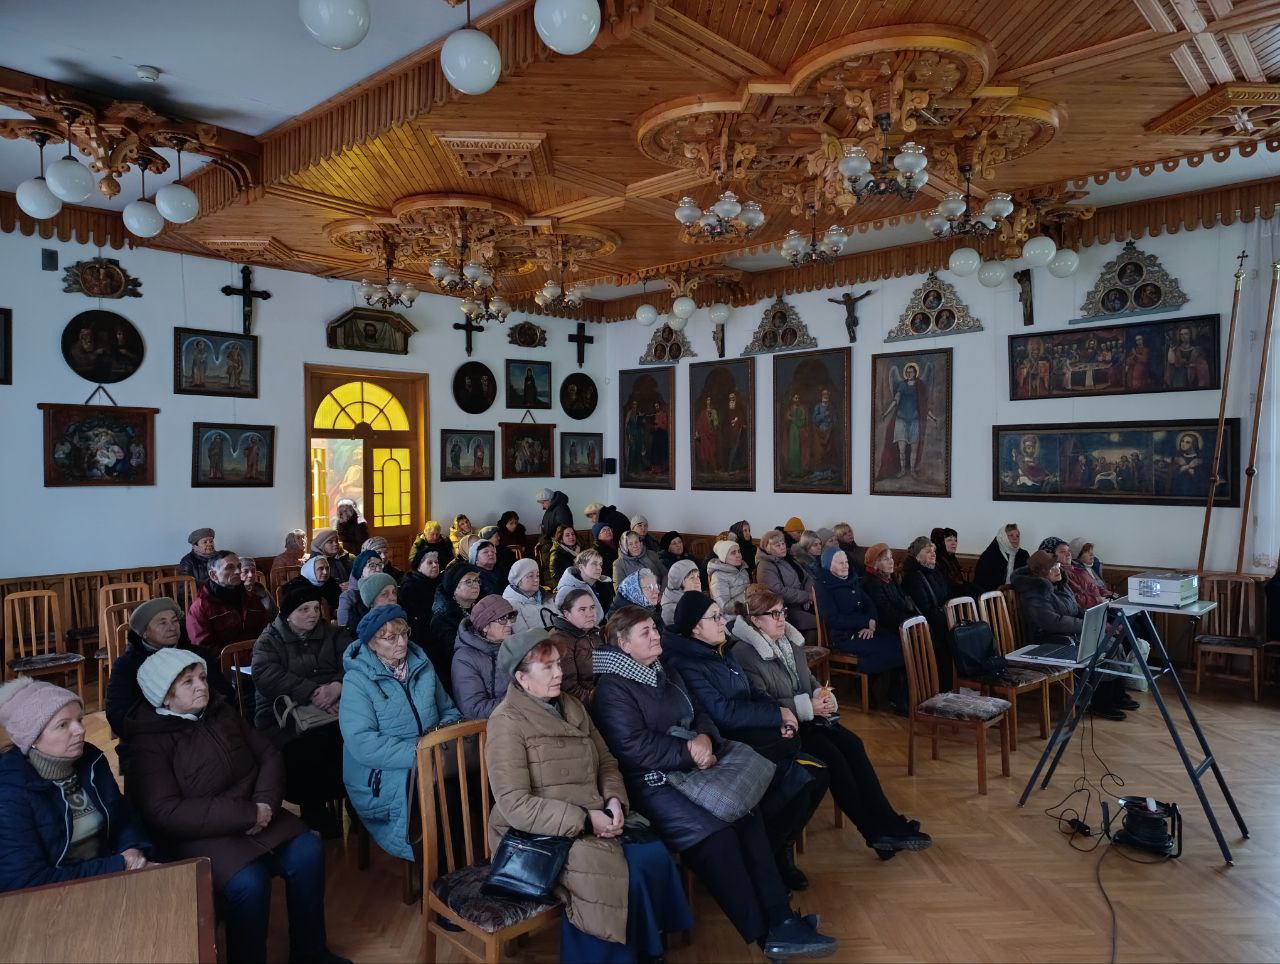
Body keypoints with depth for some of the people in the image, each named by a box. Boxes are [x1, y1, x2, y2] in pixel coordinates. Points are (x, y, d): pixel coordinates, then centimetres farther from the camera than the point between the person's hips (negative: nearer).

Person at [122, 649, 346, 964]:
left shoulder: (221, 712, 7)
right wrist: (246, 813, -24)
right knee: (248, 880, -31)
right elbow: (167, 814, -21)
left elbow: (269, 755, 8)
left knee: (308, 851, -15)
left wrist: (265, 802, -12)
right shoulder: (149, 744, -12)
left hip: (253, 814, 6)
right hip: (196, 833, -5)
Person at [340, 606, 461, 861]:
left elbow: (448, 709, 16)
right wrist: (415, 752, -24)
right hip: (382, 776, -5)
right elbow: (361, 743, -18)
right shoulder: (357, 680, -7)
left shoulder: (421, 665, 10)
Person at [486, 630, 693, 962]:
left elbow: (606, 762, 14)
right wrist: (584, 820, -21)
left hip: (594, 822, 7)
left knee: (654, 856, -16)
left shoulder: (572, 705, 11)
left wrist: (614, 800, -8)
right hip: (539, 835, -7)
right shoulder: (507, 722, -13)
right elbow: (515, 805, -19)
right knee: (618, 875, -27)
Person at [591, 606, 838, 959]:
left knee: (746, 815, -19)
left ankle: (780, 918, -17)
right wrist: (690, 753, -12)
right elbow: (634, 748, -17)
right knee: (714, 834, -26)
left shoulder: (668, 674, 18)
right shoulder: (612, 689, -9)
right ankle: (765, 933, -15)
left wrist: (705, 739, -6)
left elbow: (701, 715, 18)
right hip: (649, 784, -7)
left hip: (690, 770, 7)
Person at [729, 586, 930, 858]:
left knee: (852, 744, -16)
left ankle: (887, 823, -15)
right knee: (831, 755, -24)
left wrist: (822, 695, -4)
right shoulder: (744, 653, -14)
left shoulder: (790, 640, 11)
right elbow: (761, 704, -19)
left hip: (806, 715, 7)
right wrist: (808, 706, -19)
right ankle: (876, 831, -13)